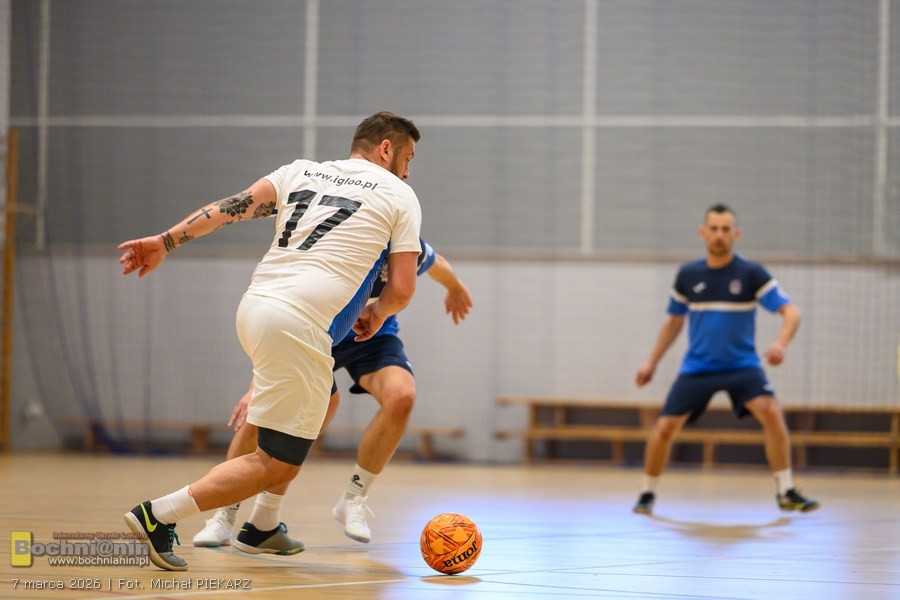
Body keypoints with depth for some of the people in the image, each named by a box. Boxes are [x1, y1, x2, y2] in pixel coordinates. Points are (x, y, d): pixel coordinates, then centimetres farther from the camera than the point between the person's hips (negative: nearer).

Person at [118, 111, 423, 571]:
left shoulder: (302, 170, 19)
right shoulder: (399, 196, 8)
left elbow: (234, 206, 6)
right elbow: (401, 291, 3)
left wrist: (166, 241, 4)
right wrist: (376, 314, 24)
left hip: (253, 307, 8)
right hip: (300, 325, -8)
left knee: (316, 407, 32)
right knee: (277, 464, 0)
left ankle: (262, 527, 32)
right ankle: (159, 516, -10)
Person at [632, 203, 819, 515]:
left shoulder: (751, 273, -8)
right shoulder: (688, 275, 0)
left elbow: (791, 312, -13)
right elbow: (674, 321, 16)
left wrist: (781, 343, -32)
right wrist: (652, 362, 14)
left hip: (742, 365, -2)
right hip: (697, 367, 2)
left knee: (771, 413, -26)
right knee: (663, 429, -7)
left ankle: (786, 492, -16)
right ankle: (648, 493, 17)